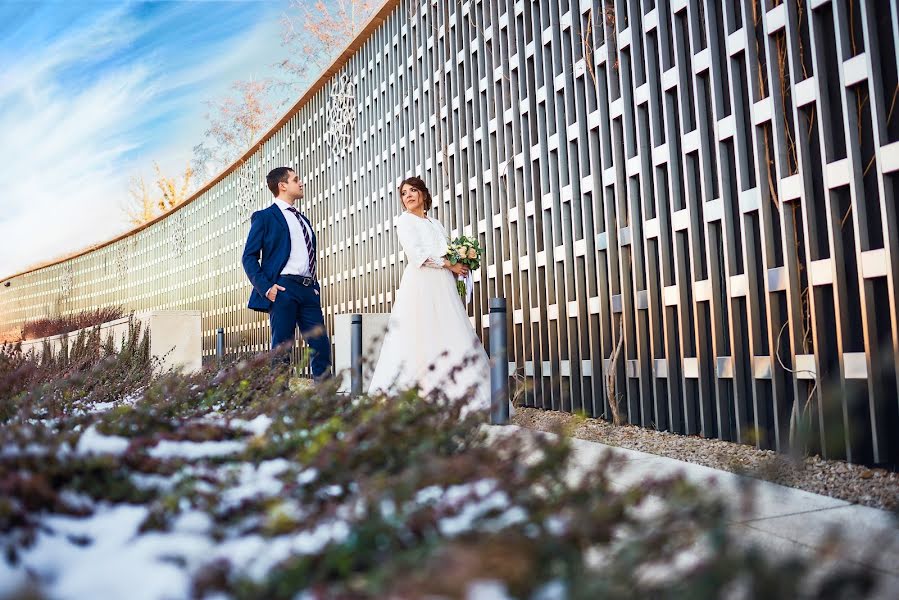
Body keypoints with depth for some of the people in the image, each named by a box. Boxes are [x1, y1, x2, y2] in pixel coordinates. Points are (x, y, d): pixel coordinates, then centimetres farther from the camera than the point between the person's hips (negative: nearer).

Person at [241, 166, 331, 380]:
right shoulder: (265, 217, 5)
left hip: (309, 290, 6)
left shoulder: (303, 220, 25)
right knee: (282, 348, -4)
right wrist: (265, 287, -14)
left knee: (322, 346, -1)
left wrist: (315, 286, 13)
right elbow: (249, 257, -2)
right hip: (283, 289, -6)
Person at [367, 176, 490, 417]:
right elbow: (417, 254, -7)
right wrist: (450, 265, -5)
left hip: (444, 286, 6)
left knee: (450, 338, -3)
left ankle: (450, 395, -4)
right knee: (420, 340, -12)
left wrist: (461, 264, -1)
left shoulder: (436, 224, 27)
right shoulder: (405, 220, 8)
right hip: (421, 283, -6)